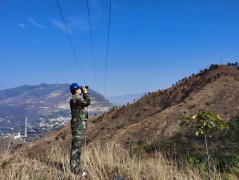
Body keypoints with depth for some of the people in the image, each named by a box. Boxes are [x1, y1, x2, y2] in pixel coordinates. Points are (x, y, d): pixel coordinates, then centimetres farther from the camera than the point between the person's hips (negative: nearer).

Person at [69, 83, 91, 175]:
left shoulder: (77, 98, 16)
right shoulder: (75, 98, -16)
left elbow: (85, 102, 29)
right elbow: (87, 102, -26)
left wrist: (85, 93, 20)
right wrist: (85, 92, -12)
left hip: (80, 124, 11)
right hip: (78, 124, -11)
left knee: (79, 145, 16)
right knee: (77, 145, -7)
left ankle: (76, 166, 27)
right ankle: (75, 168, -1)